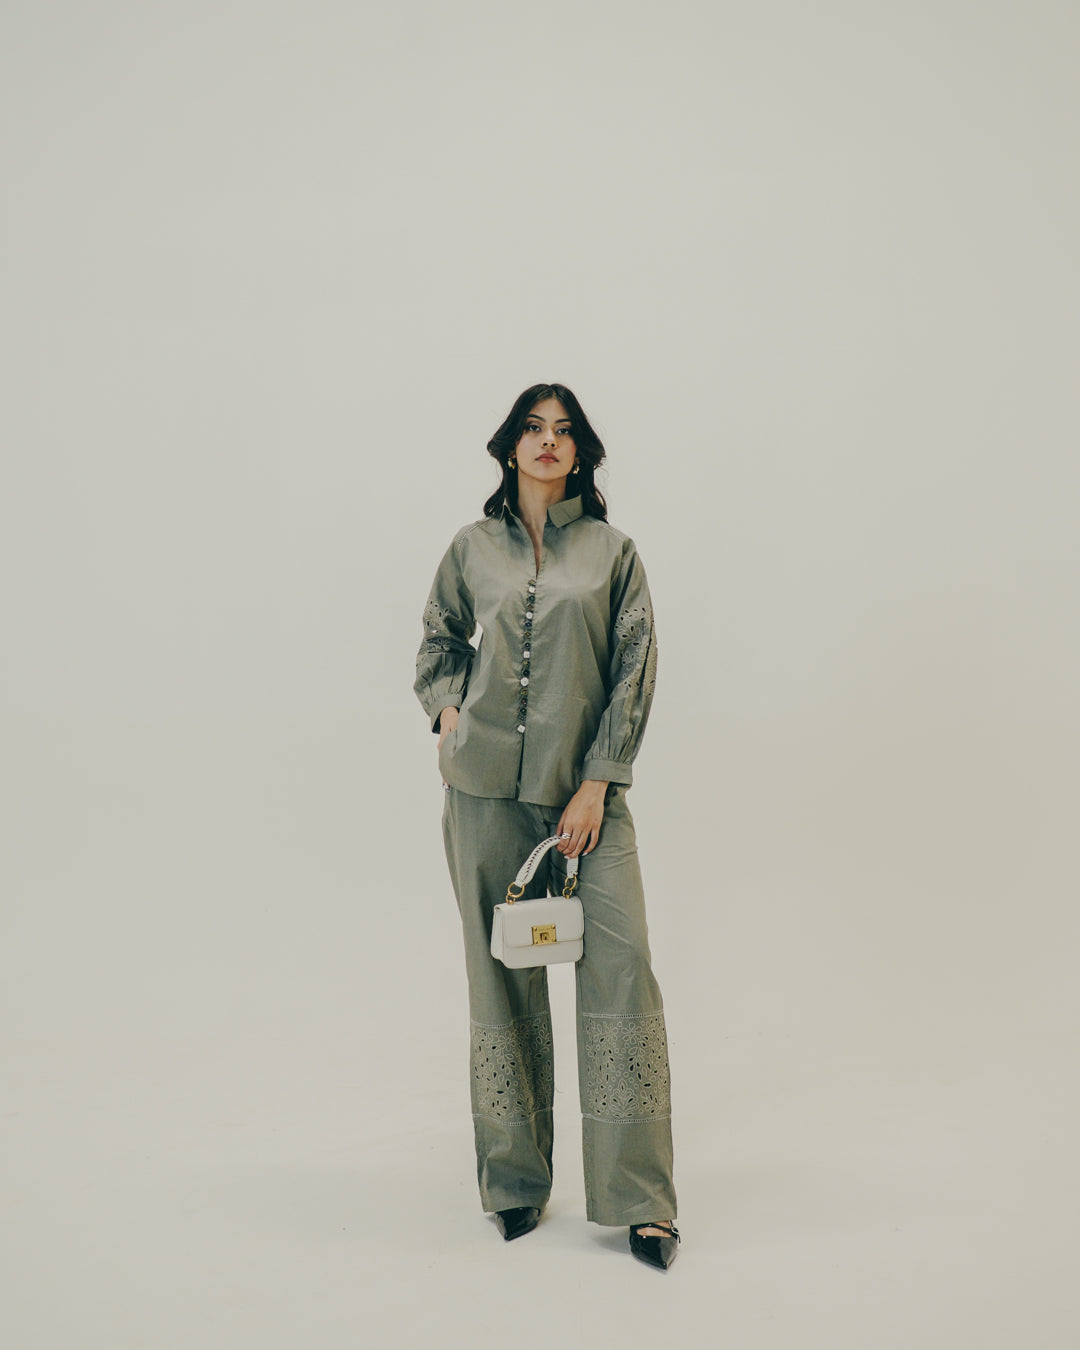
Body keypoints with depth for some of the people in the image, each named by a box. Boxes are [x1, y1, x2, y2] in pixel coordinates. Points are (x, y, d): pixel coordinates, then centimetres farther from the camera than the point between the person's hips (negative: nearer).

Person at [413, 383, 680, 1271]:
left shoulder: (613, 552, 5)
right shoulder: (472, 549, 9)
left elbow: (635, 669, 1)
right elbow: (439, 639, 24)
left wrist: (597, 784, -6)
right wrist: (448, 710, 5)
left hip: (586, 787, -1)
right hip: (486, 786, 1)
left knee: (621, 963, -9)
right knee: (501, 978, 5)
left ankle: (638, 1198, 1)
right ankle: (515, 1182, 20)